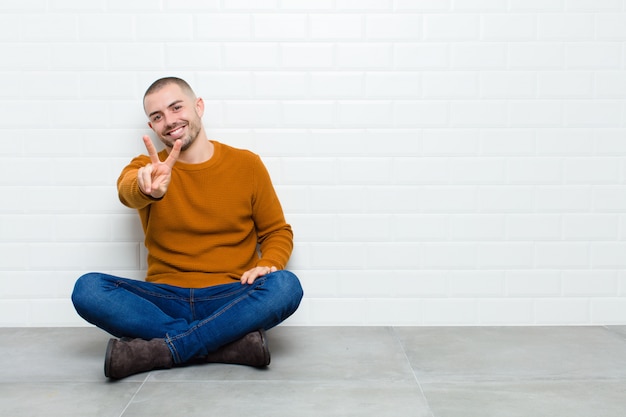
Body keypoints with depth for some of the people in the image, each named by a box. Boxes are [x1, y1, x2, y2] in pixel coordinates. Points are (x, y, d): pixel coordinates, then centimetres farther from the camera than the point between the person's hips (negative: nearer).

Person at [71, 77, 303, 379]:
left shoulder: (246, 164, 5)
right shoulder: (146, 167, 6)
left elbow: (277, 231, 12)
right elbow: (127, 190, -20)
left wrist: (268, 264, -11)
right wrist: (147, 189, -45)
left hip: (231, 300, -1)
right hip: (165, 301, 1)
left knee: (286, 285, -31)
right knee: (87, 289, -25)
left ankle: (158, 350, -27)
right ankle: (231, 343, -27)